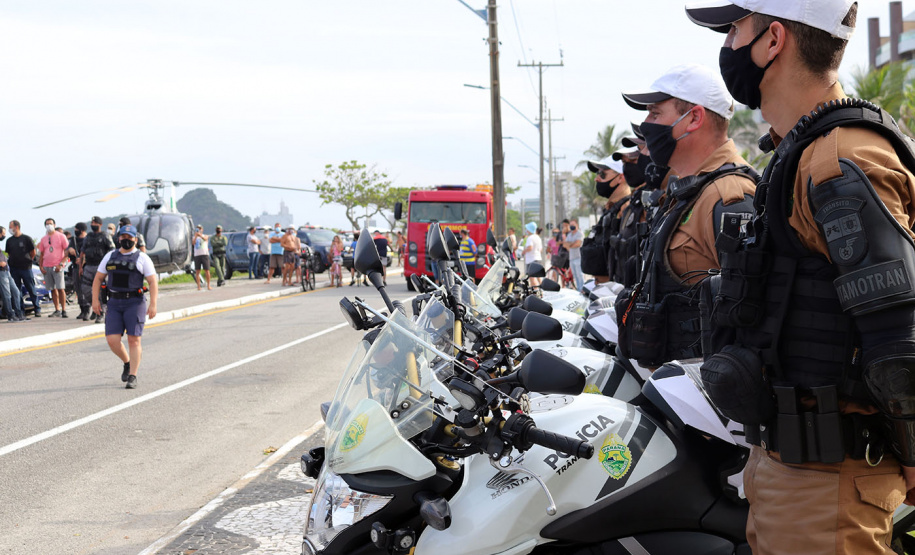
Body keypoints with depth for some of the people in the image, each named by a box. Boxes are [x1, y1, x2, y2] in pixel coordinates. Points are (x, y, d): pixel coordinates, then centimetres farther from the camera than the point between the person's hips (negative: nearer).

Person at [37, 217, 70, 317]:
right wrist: (40, 266, 5)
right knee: (53, 289, 4)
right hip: (46, 267, 4)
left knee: (60, 289, -10)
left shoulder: (61, 236, 2)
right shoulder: (43, 239, 16)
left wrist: (61, 264, -11)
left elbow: (67, 252, -1)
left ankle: (63, 310, -9)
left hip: (57, 267, -4)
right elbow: (41, 254, 19)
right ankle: (57, 310, 7)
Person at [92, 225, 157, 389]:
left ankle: (132, 377, 0)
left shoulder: (142, 258, 1)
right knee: (112, 340, -5)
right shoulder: (110, 257, 12)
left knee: (134, 340, -6)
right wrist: (95, 300, 2)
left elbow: (153, 282, -4)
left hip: (135, 303, -3)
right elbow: (98, 279, 13)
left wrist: (153, 304, -14)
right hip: (114, 303, 3)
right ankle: (127, 363, 22)